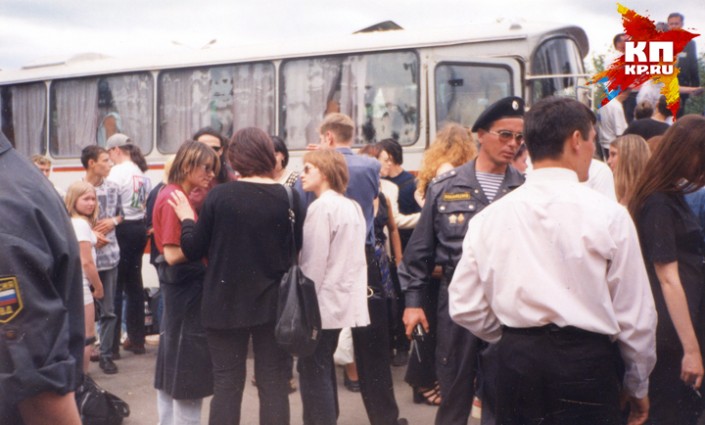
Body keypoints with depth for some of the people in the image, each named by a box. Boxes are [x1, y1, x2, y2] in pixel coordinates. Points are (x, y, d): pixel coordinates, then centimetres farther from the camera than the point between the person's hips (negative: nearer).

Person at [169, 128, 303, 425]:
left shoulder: (219, 196, -10)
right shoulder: (289, 197, -6)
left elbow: (193, 250, -3)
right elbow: (299, 249, 3)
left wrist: (186, 218, 13)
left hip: (226, 302, -1)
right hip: (273, 302, 1)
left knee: (226, 383, 9)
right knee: (273, 383, 10)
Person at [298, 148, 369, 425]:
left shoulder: (321, 207, -14)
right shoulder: (353, 207, 10)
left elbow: (314, 261, -17)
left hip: (322, 302, -9)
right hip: (343, 299, 9)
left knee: (313, 371, 0)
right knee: (323, 366, 19)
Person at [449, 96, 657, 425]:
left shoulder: (488, 217, -1)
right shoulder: (608, 215, -9)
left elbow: (464, 307, 1)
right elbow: (634, 314, -4)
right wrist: (638, 386, 11)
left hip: (515, 362, 3)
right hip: (586, 364, -3)